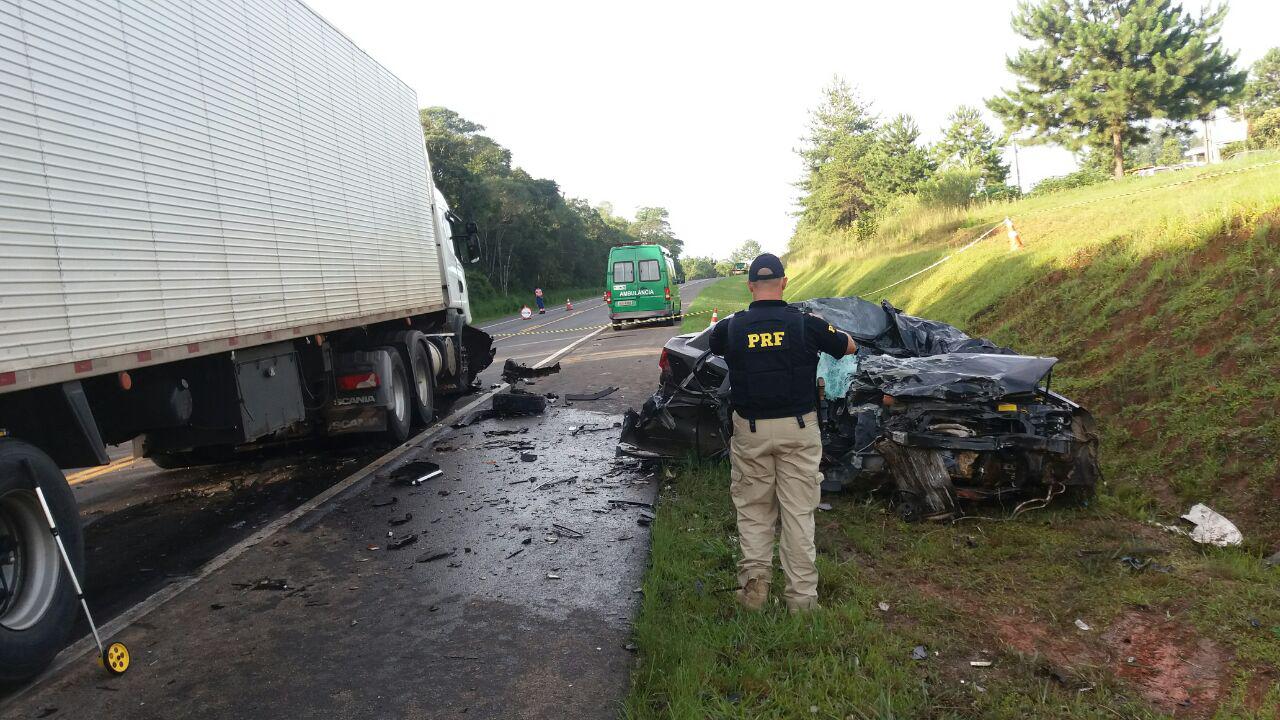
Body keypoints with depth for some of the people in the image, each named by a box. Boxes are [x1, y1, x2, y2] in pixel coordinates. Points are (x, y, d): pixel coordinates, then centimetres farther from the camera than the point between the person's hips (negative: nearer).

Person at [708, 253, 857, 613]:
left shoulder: (731, 327, -5)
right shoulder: (806, 323, -7)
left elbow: (713, 344, 19)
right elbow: (850, 347, 9)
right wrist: (827, 332, 27)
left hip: (750, 430, 1)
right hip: (798, 428, 0)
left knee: (753, 509, 15)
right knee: (798, 512, 7)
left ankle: (754, 573, 0)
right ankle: (802, 596, 11)